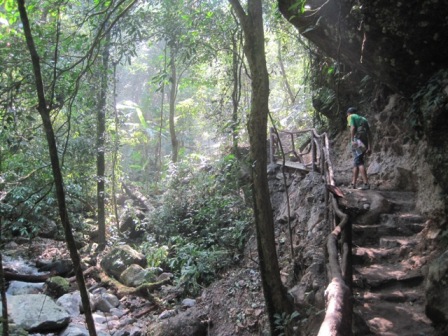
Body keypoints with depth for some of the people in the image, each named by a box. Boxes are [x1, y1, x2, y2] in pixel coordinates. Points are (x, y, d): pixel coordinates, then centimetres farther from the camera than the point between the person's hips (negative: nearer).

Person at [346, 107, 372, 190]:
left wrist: (352, 140, -19)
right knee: (356, 162, 14)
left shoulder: (351, 117, 10)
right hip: (365, 142, 7)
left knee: (359, 162, -12)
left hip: (357, 141, -7)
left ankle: (366, 183, -21)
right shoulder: (363, 119, 28)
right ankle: (353, 184, 16)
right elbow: (369, 134, 20)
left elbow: (353, 128, -10)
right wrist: (369, 147, 17)